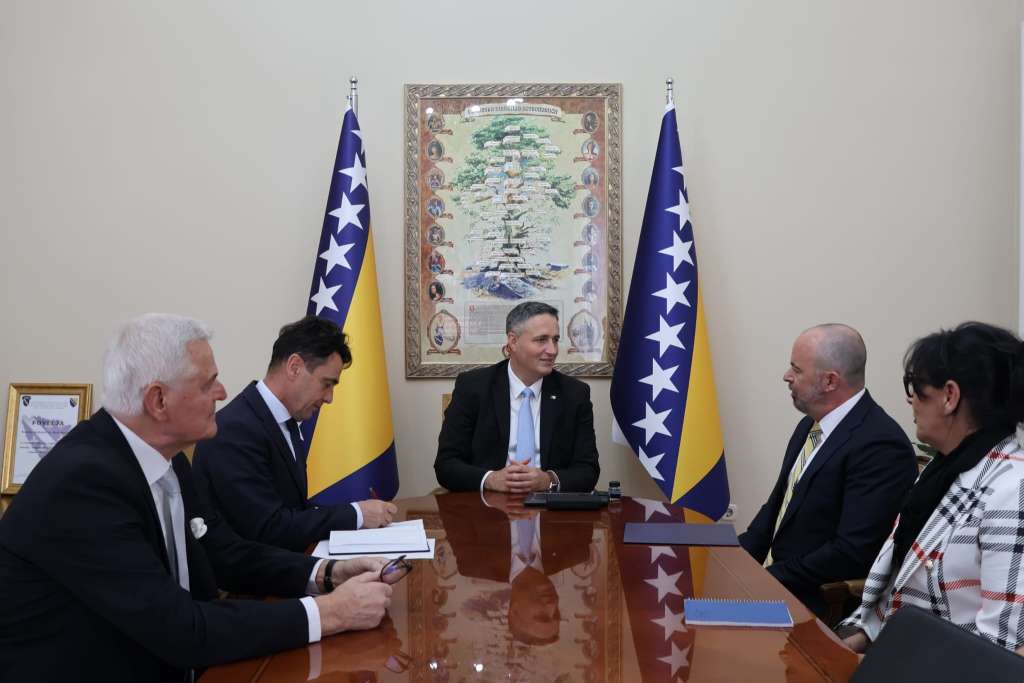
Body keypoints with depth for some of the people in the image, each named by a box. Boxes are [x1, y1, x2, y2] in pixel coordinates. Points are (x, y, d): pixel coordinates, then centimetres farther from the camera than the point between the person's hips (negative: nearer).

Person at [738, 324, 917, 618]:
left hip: (822, 602, -8)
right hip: (772, 576, 8)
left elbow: (853, 554, -23)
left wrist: (769, 577, -18)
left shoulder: (880, 445, -19)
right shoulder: (810, 425, 9)